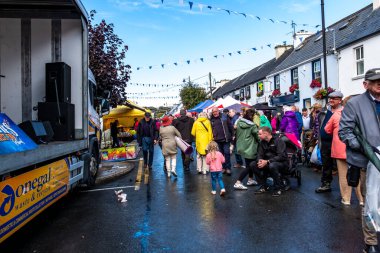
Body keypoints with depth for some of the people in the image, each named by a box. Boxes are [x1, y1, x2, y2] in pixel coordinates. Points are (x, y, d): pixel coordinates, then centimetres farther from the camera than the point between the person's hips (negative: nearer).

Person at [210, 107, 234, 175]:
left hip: (225, 139, -3)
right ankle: (223, 167, 21)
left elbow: (230, 127, 0)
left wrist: (231, 136, -1)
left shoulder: (224, 117, -1)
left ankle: (228, 168, 8)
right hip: (217, 140, 3)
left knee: (226, 153, -2)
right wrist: (212, 137, 8)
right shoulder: (211, 120, 6)